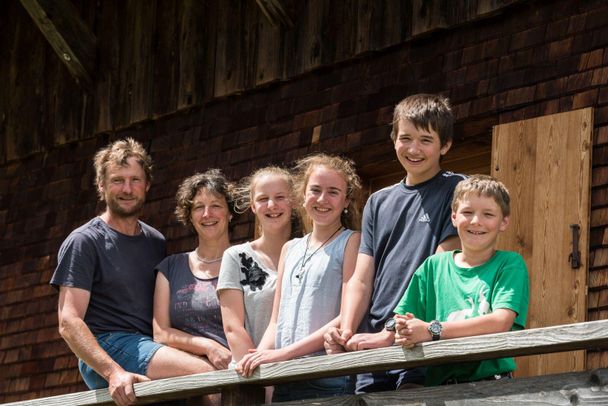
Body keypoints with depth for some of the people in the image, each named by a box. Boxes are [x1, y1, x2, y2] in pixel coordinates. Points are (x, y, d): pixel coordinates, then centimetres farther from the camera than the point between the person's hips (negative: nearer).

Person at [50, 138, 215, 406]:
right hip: (106, 349, -6)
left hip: (150, 347, 6)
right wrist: (113, 372, -26)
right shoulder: (83, 242, 0)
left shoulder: (156, 242, 21)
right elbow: (69, 323, -9)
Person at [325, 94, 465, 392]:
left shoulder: (455, 190, 2)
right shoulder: (379, 203, 18)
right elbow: (361, 279, 11)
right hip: (372, 354, 5)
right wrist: (346, 333, -8)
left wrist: (390, 335, -14)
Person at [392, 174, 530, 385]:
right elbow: (400, 322, 10)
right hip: (438, 382, 4)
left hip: (491, 381, -4)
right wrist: (401, 333, -15)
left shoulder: (510, 264, 4)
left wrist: (431, 330, -15)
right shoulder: (434, 265, 14)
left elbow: (501, 322, -11)